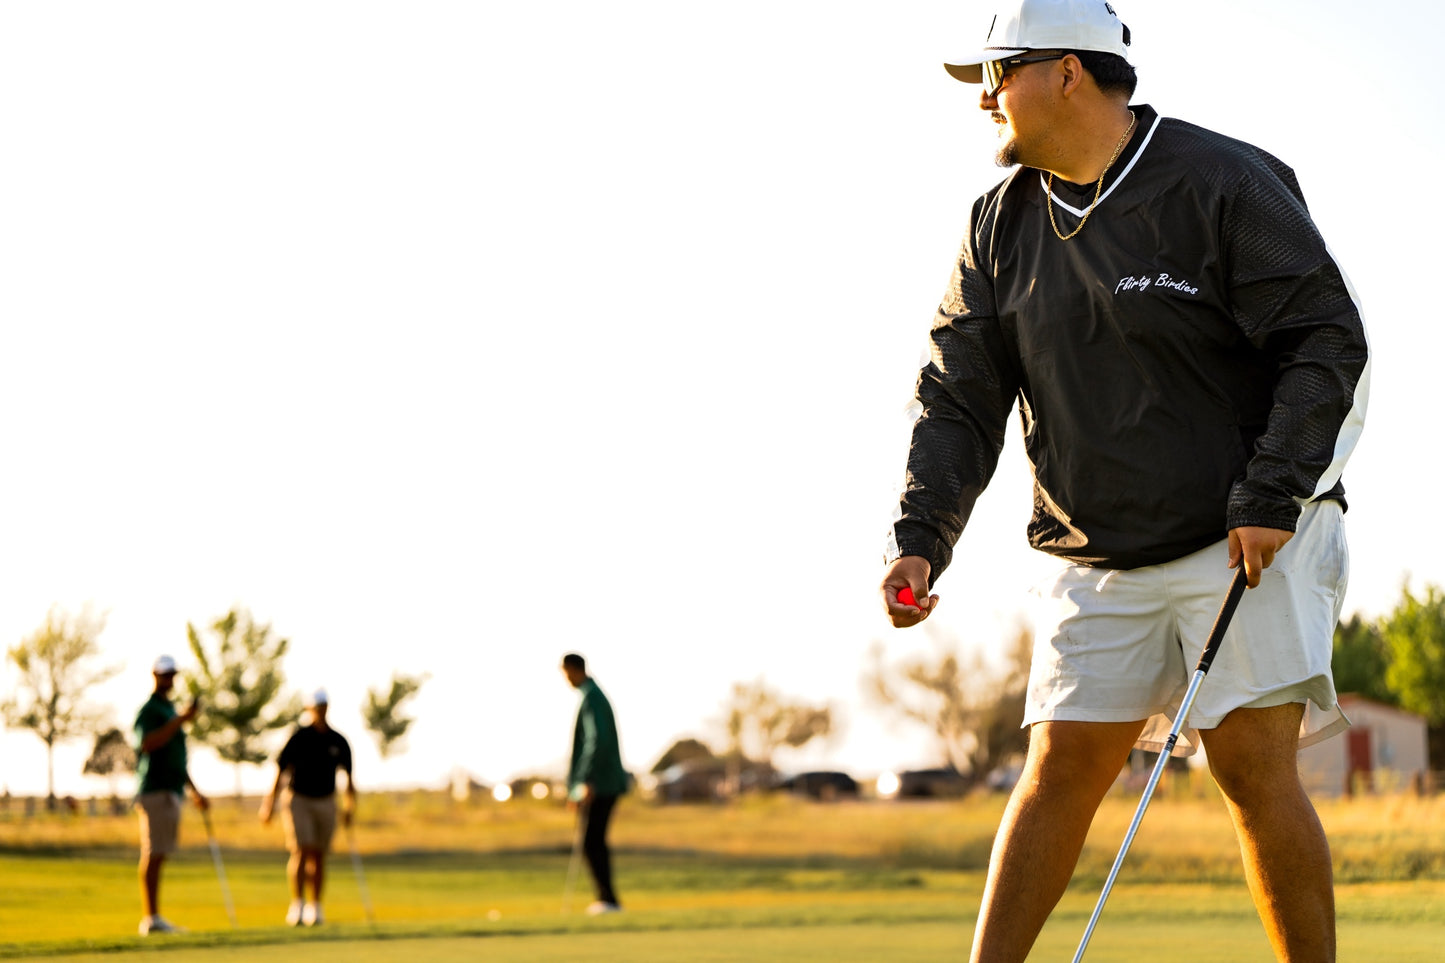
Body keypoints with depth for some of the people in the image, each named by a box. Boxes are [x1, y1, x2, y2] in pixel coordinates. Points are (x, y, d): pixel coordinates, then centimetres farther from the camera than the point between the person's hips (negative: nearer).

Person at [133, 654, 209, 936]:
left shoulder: (170, 711, 22)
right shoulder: (149, 710, -8)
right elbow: (146, 743, -27)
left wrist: (194, 791, 26)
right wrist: (180, 720, -28)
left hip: (171, 792, 9)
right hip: (156, 792, -9)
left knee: (158, 857, 9)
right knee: (153, 855, -10)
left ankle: (154, 918, 10)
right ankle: (151, 918, -12)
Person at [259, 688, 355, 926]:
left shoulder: (339, 742, -2)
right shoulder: (299, 738, -10)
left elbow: (348, 775, 9)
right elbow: (280, 770, -6)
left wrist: (350, 806, 4)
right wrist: (270, 803, -7)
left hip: (326, 803, 3)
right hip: (297, 800, -3)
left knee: (318, 857, 5)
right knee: (301, 852, -16)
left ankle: (314, 907, 13)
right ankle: (296, 906, -16)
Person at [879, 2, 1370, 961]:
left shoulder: (1224, 182, -9)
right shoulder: (1002, 222, 7)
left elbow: (1327, 339, -9)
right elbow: (959, 395, 6)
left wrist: (1271, 499, -17)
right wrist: (921, 537, -8)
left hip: (1250, 538, -4)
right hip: (1099, 561, 5)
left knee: (1253, 765, -12)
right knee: (1061, 768, -1)